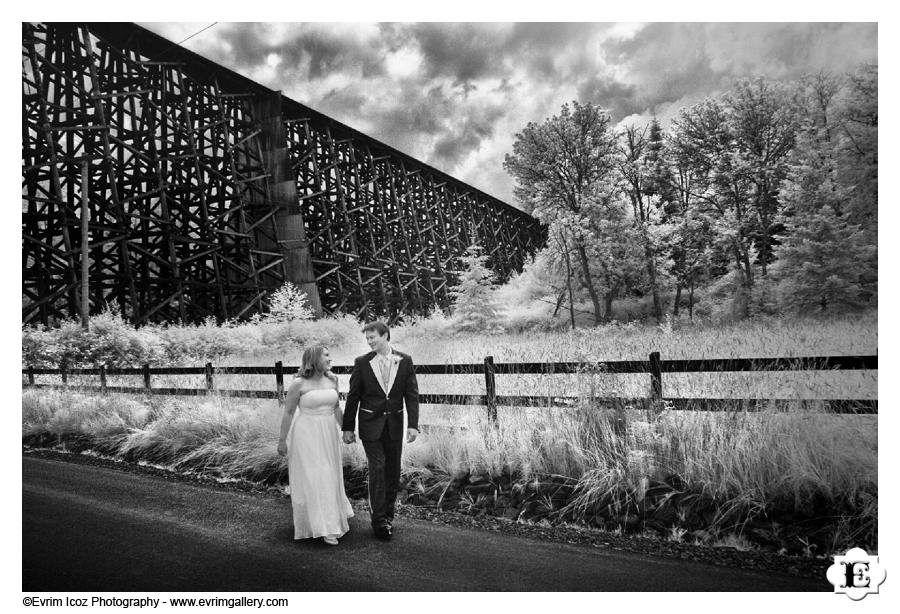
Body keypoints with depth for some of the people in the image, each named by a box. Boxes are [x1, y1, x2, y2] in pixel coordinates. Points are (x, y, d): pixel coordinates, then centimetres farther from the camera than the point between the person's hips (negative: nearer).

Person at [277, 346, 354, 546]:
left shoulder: (332, 379, 3)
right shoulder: (299, 383, -12)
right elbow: (288, 412, -6)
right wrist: (282, 441, -4)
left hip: (328, 434, 6)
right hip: (306, 434, -5)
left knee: (329, 477, 15)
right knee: (311, 479, -4)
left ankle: (330, 519, 34)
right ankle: (323, 528, 1)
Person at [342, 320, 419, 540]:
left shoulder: (405, 361, -1)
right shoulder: (362, 363, -4)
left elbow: (412, 395, -2)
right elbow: (353, 397, 1)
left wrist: (413, 425, -10)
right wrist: (348, 427, 0)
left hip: (394, 424, 2)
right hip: (370, 424, -2)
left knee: (393, 471, 9)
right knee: (377, 468, -7)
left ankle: (388, 514, 25)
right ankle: (379, 520, 3)